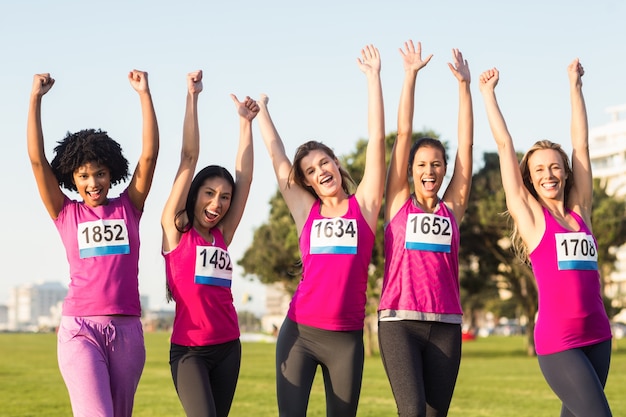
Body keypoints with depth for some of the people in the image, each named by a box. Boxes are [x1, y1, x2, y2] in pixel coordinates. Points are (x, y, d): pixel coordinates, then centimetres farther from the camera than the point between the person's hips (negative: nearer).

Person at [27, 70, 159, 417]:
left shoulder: (129, 207, 9)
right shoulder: (65, 213, 7)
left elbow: (149, 154, 1)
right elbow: (37, 159, 0)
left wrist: (144, 93, -2)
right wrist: (36, 97, -2)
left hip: (127, 329, 2)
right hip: (80, 328, -2)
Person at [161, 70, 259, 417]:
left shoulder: (222, 235, 10)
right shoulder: (176, 228, 0)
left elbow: (245, 177, 9)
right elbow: (189, 157, -4)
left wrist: (245, 122, 10)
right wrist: (192, 97, -5)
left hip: (228, 347, 5)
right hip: (189, 349, -5)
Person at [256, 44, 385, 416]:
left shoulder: (364, 205, 4)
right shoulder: (306, 211, 8)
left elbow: (377, 140, 1)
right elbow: (276, 154, 14)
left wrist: (374, 78, 0)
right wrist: (260, 110, 23)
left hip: (347, 337, 0)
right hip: (299, 331, 1)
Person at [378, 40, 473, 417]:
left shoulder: (452, 209, 11)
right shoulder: (399, 203, 7)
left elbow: (467, 143, 8)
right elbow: (404, 133, 5)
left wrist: (464, 85, 7)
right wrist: (411, 75, 3)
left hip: (446, 326, 3)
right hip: (399, 322, -2)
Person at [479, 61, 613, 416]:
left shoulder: (580, 210, 10)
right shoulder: (530, 214, -1)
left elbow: (581, 144, 13)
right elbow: (505, 145, 1)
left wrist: (575, 85, 16)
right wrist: (488, 93, 6)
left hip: (598, 335, 5)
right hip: (558, 341, -5)